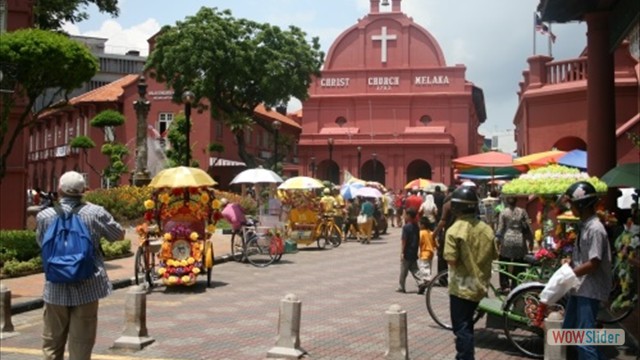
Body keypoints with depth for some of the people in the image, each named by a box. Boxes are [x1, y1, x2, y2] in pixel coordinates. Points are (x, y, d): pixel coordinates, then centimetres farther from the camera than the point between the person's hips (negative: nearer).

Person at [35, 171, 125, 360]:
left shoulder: (45, 215, -5)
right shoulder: (95, 213, -9)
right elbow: (120, 235, 6)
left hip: (56, 288, 1)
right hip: (87, 287, -1)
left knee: (52, 342, 14)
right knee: (81, 343, 5)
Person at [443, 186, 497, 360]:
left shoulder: (455, 230, -17)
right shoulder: (486, 228, -1)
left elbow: (451, 260, -21)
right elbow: (494, 255, 7)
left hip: (462, 286, -6)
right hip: (480, 284, 6)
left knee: (461, 328, 3)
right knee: (467, 324, 22)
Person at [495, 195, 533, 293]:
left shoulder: (503, 212, -2)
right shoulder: (522, 212, 2)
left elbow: (500, 229, -4)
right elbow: (528, 227, 3)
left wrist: (498, 241, 4)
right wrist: (530, 241, 11)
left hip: (507, 241, -1)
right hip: (520, 242, 1)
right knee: (519, 266, 8)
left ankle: (505, 286, 7)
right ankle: (515, 287, 8)